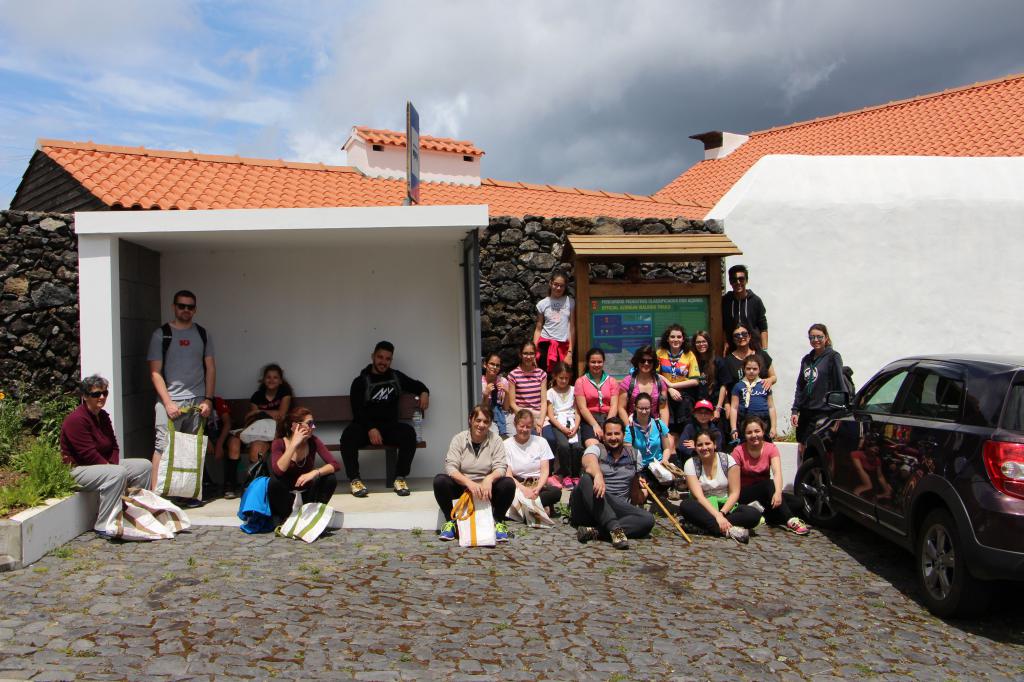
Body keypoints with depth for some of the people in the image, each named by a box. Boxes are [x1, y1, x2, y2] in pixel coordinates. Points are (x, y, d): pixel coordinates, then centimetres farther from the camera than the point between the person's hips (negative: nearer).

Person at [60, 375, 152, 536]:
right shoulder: (76, 420, -18)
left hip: (105, 465, 10)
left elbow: (114, 447, 12)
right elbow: (89, 454, -23)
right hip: (79, 469, -10)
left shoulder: (103, 416, 11)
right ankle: (105, 526, -30)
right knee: (118, 474, -36)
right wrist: (111, 468, -20)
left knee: (145, 466, 0)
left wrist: (114, 464, -6)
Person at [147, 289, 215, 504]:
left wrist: (208, 400, 2)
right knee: (163, 446, -9)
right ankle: (154, 493, -6)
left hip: (197, 401, 3)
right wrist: (168, 402, -10)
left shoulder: (203, 334, 13)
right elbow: (155, 372, -1)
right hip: (170, 400, -3)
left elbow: (210, 369, 12)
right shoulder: (161, 335, 4)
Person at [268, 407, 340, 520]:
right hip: (285, 495, -2)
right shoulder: (279, 443, -17)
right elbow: (278, 471, -35)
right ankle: (286, 518, -11)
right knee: (275, 481, -32)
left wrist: (315, 472, -36)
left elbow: (335, 464, -19)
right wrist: (294, 444, -35)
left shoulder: (313, 441, -12)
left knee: (330, 479, -23)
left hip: (306, 492, 2)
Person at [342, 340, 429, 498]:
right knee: (348, 434, -34)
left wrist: (424, 392, 4)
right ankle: (354, 479, -23)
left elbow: (417, 385, 29)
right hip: (365, 426, -2)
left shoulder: (396, 377, 14)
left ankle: (400, 478, -22)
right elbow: (357, 410, -8)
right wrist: (370, 428, -24)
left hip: (389, 426, 2)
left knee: (409, 432, -29)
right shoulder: (360, 381, 3)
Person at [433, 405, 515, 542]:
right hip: (462, 485, 0)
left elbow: (501, 467, -11)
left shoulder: (495, 440, -2)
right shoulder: (458, 439, -4)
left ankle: (498, 522, -3)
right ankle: (450, 521, -5)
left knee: (508, 484, -28)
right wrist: (469, 482, -35)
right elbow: (450, 467, -16)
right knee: (439, 481, -27)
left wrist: (489, 478, -36)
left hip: (486, 487, 0)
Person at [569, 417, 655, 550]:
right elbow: (589, 462, -23)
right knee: (587, 479, -34)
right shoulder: (595, 449, 4)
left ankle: (595, 531, -38)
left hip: (618, 507, 3)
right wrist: (598, 475, -43)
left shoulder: (633, 454, 17)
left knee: (648, 519, -24)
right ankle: (615, 529, -46)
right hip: (586, 507, -3)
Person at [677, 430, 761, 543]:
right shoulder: (690, 464, -8)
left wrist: (722, 513, -23)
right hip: (704, 507, -1)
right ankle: (730, 530, -37)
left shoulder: (727, 460, -6)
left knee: (754, 514, -27)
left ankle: (706, 524, -30)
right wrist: (717, 516, -32)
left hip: (726, 506, 1)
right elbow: (698, 496, -18)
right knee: (685, 506, -34)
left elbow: (734, 493, -8)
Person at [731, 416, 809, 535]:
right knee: (769, 484, -34)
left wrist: (778, 492, -41)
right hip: (745, 494, -3)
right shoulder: (739, 451, -10)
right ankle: (790, 521, -40)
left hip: (765, 493, 3)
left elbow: (777, 472, -23)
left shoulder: (771, 448, -5)